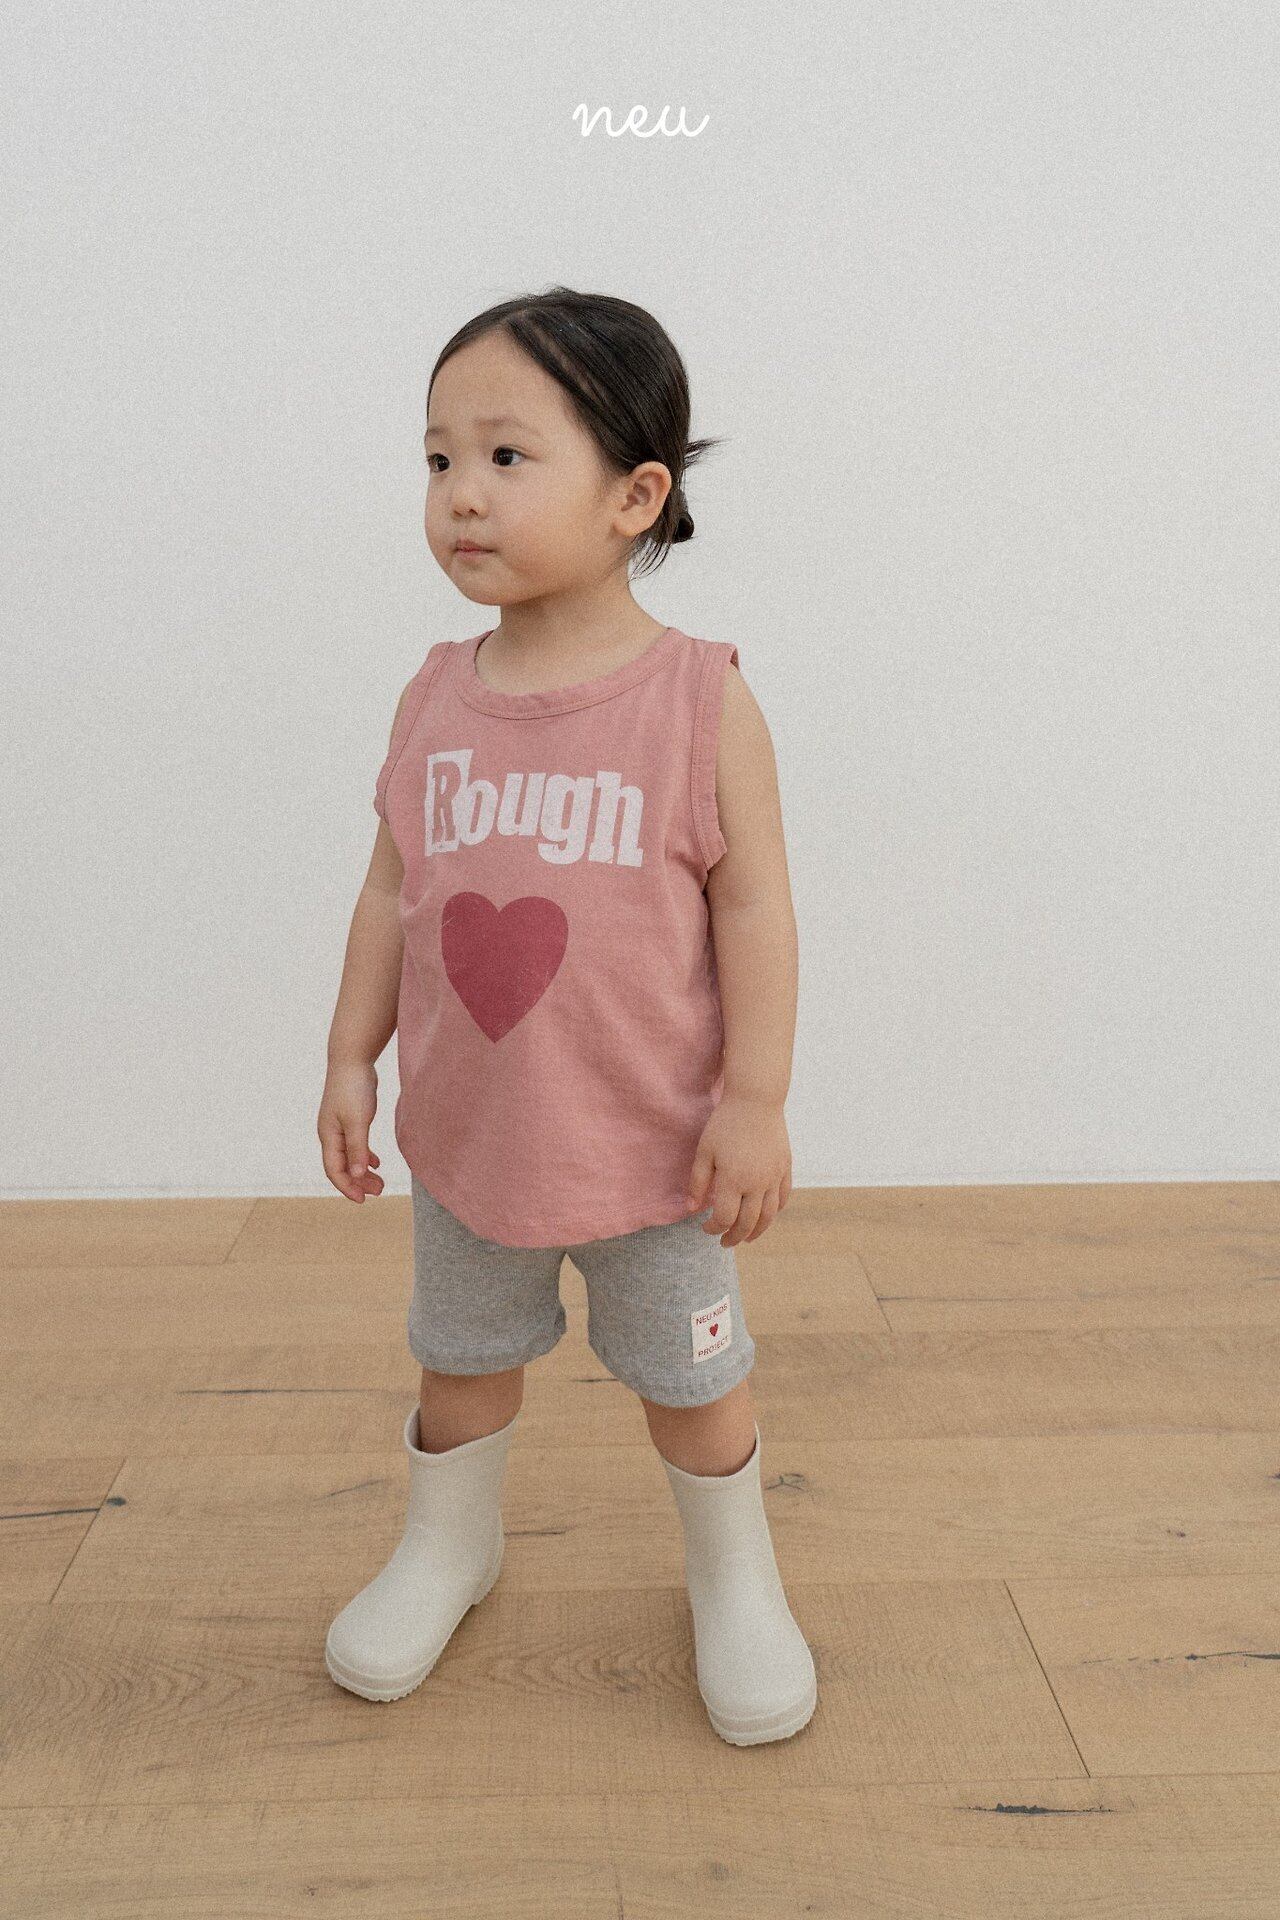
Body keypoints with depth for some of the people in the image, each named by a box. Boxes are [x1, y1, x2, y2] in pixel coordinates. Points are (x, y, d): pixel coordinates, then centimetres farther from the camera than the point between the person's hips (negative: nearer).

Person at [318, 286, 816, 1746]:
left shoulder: (700, 701, -15)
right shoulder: (434, 697, -3)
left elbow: (753, 907, -13)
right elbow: (393, 889, 3)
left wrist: (754, 1099, -14)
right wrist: (351, 1060, 4)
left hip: (651, 1138, -3)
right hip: (465, 1132, 4)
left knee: (691, 1377, 15)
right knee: (461, 1357, 22)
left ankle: (733, 1576, 42)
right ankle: (447, 1545, 49)